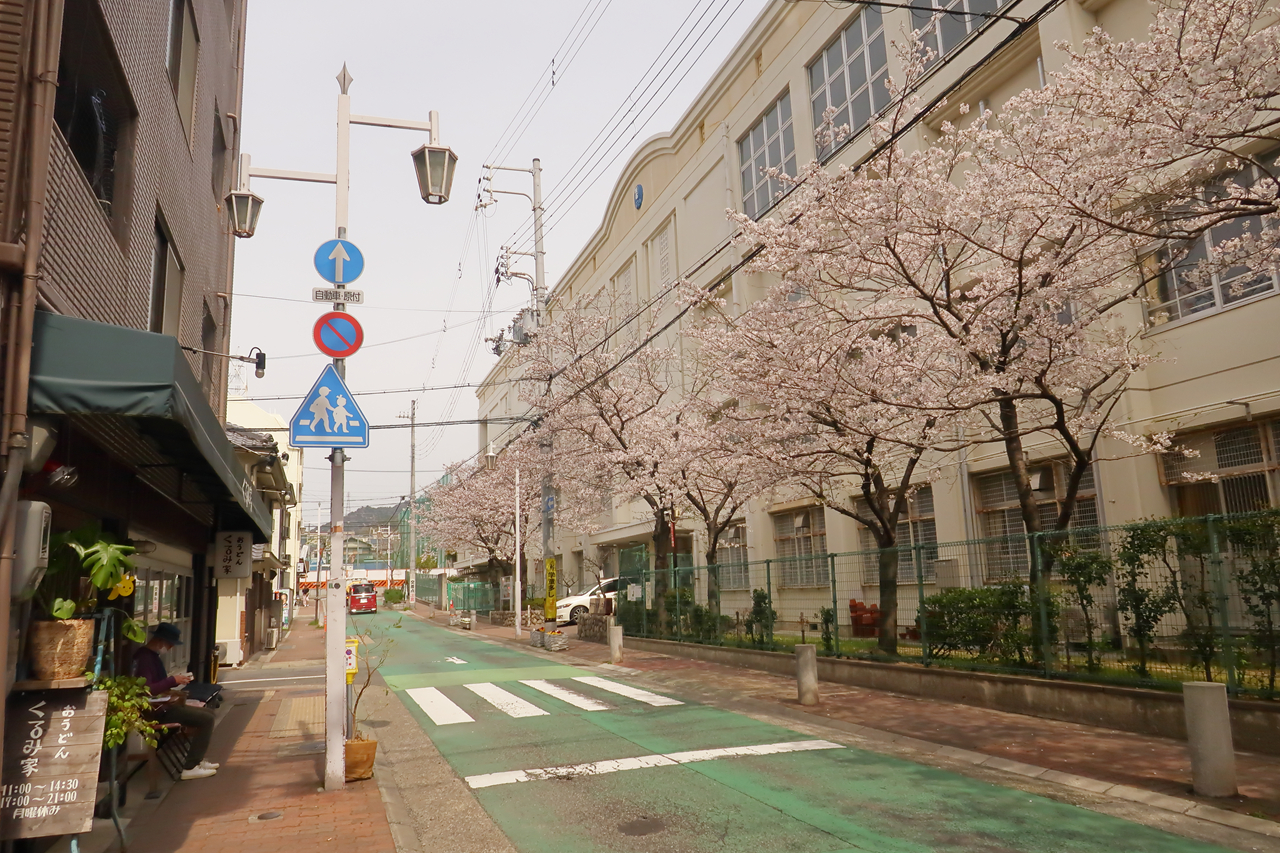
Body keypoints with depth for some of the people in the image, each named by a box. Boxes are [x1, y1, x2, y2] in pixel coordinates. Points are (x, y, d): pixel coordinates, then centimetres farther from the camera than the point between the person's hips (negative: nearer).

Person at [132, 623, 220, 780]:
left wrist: (176, 679, 7)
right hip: (157, 710, -11)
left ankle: (197, 760, 16)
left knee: (208, 712, 12)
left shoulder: (152, 655, 14)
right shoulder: (144, 658, -19)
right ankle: (190, 767, -13)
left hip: (163, 705, 11)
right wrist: (173, 680, -22)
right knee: (206, 719, -16)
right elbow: (147, 690, -30)